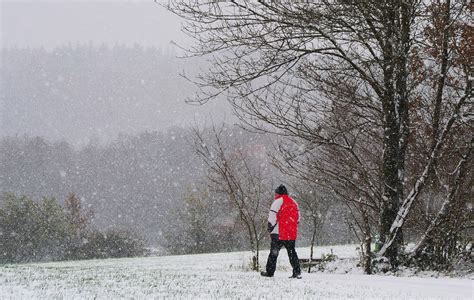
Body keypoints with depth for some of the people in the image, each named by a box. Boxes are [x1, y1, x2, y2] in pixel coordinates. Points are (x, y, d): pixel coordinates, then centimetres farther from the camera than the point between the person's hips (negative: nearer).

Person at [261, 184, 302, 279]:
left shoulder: (278, 201, -8)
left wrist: (270, 228, 0)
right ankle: (297, 272, 3)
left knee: (274, 252, 2)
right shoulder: (294, 203, 13)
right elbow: (297, 217, 18)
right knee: (292, 252, 11)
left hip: (279, 233, -6)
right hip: (292, 233, 6)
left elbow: (272, 216, -12)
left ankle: (270, 272, 4)